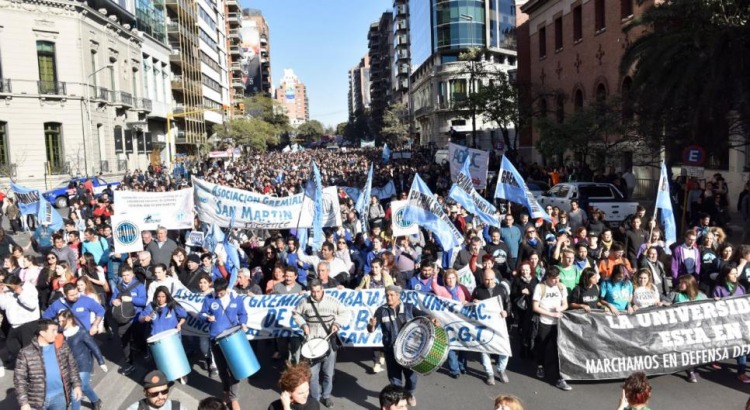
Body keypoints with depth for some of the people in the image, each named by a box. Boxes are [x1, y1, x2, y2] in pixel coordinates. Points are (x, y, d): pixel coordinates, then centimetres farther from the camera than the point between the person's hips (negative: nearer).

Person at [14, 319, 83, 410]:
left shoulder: (62, 346, -1)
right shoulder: (26, 353, -10)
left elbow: (72, 366, 8)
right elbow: (19, 379, -8)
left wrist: (76, 385, 3)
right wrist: (23, 403, -11)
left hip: (59, 396, 2)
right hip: (37, 400, -2)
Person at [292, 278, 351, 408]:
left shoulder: (332, 301, -6)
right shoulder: (304, 302, -4)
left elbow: (346, 313, 1)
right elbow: (296, 313, 13)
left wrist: (337, 323, -14)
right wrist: (303, 324, -2)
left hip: (329, 341, 0)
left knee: (328, 372, 10)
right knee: (312, 373, 1)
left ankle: (326, 396, 31)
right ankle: (315, 398, 20)